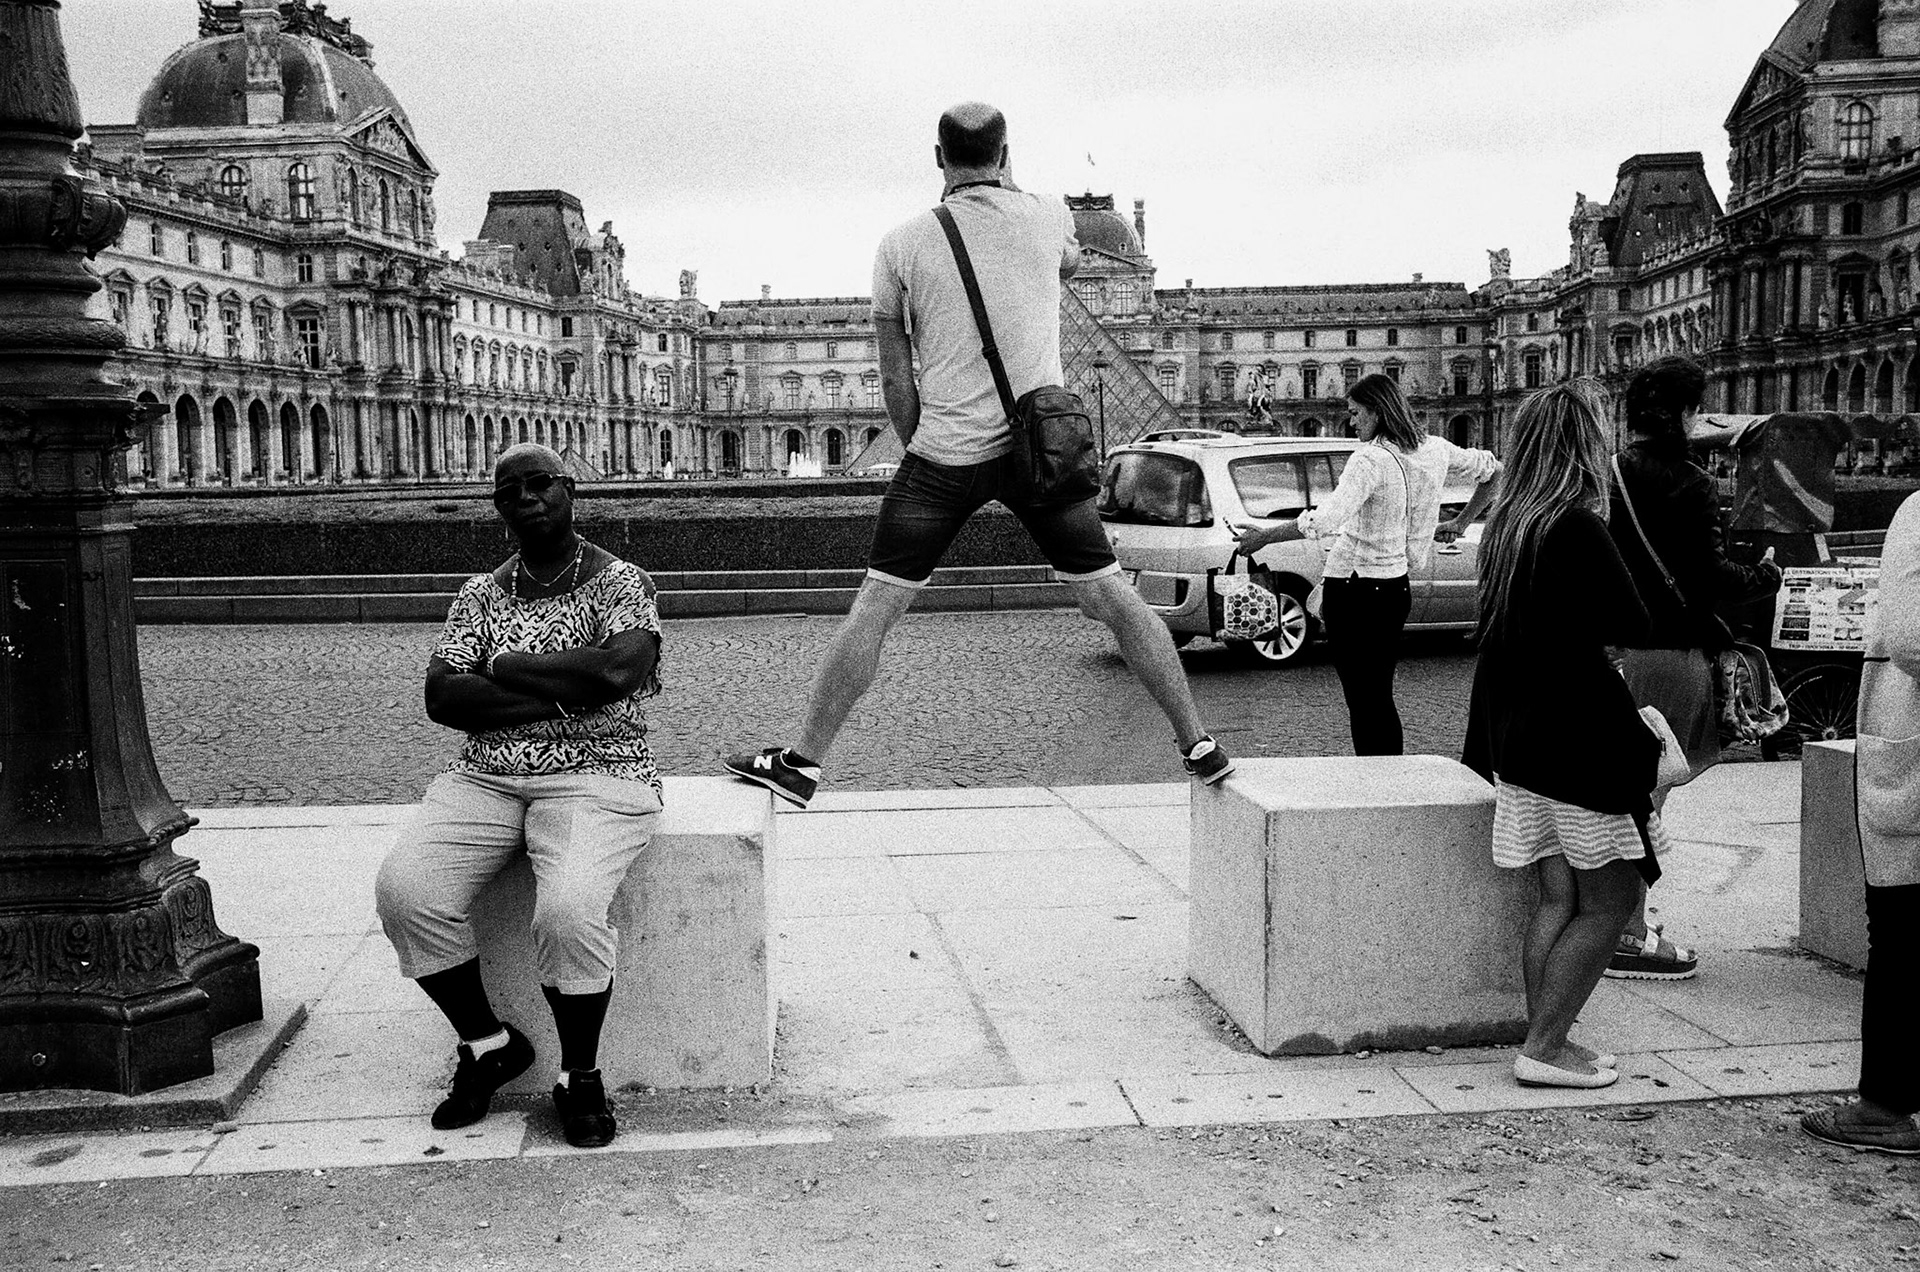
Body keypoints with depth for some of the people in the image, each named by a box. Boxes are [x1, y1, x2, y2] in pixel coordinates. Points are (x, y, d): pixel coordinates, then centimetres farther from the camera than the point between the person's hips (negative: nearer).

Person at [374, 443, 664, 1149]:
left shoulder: (621, 581, 3)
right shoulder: (481, 593, 15)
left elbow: (617, 670, -18)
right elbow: (441, 697, 0)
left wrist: (505, 667, -6)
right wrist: (560, 696, -11)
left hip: (595, 775, -4)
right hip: (484, 777, 4)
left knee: (568, 910, -33)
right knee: (404, 891, -22)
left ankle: (580, 1076, -6)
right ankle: (488, 1044, 2)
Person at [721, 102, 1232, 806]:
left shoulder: (901, 245, -2)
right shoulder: (1049, 216, 2)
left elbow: (895, 380, 2)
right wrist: (1013, 187, 39)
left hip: (946, 451, -2)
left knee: (874, 608, 3)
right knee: (1112, 598, 10)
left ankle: (802, 762, 6)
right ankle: (1198, 745, 16)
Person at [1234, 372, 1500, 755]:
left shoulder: (1372, 460, -19)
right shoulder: (1435, 451, 5)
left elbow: (1325, 521, -31)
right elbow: (1492, 470, 22)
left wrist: (1264, 536, -23)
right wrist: (1460, 523, 23)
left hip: (1355, 589, -8)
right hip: (1397, 587, 8)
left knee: (1361, 700, -2)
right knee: (1381, 696, 16)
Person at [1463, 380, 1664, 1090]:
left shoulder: (1504, 526, 8)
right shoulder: (1577, 528, -16)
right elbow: (1633, 626, -13)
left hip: (1517, 738, 8)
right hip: (1580, 737, -8)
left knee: (1557, 899, 12)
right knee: (1609, 901, 2)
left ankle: (1543, 1041, 15)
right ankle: (1545, 1049, 2)